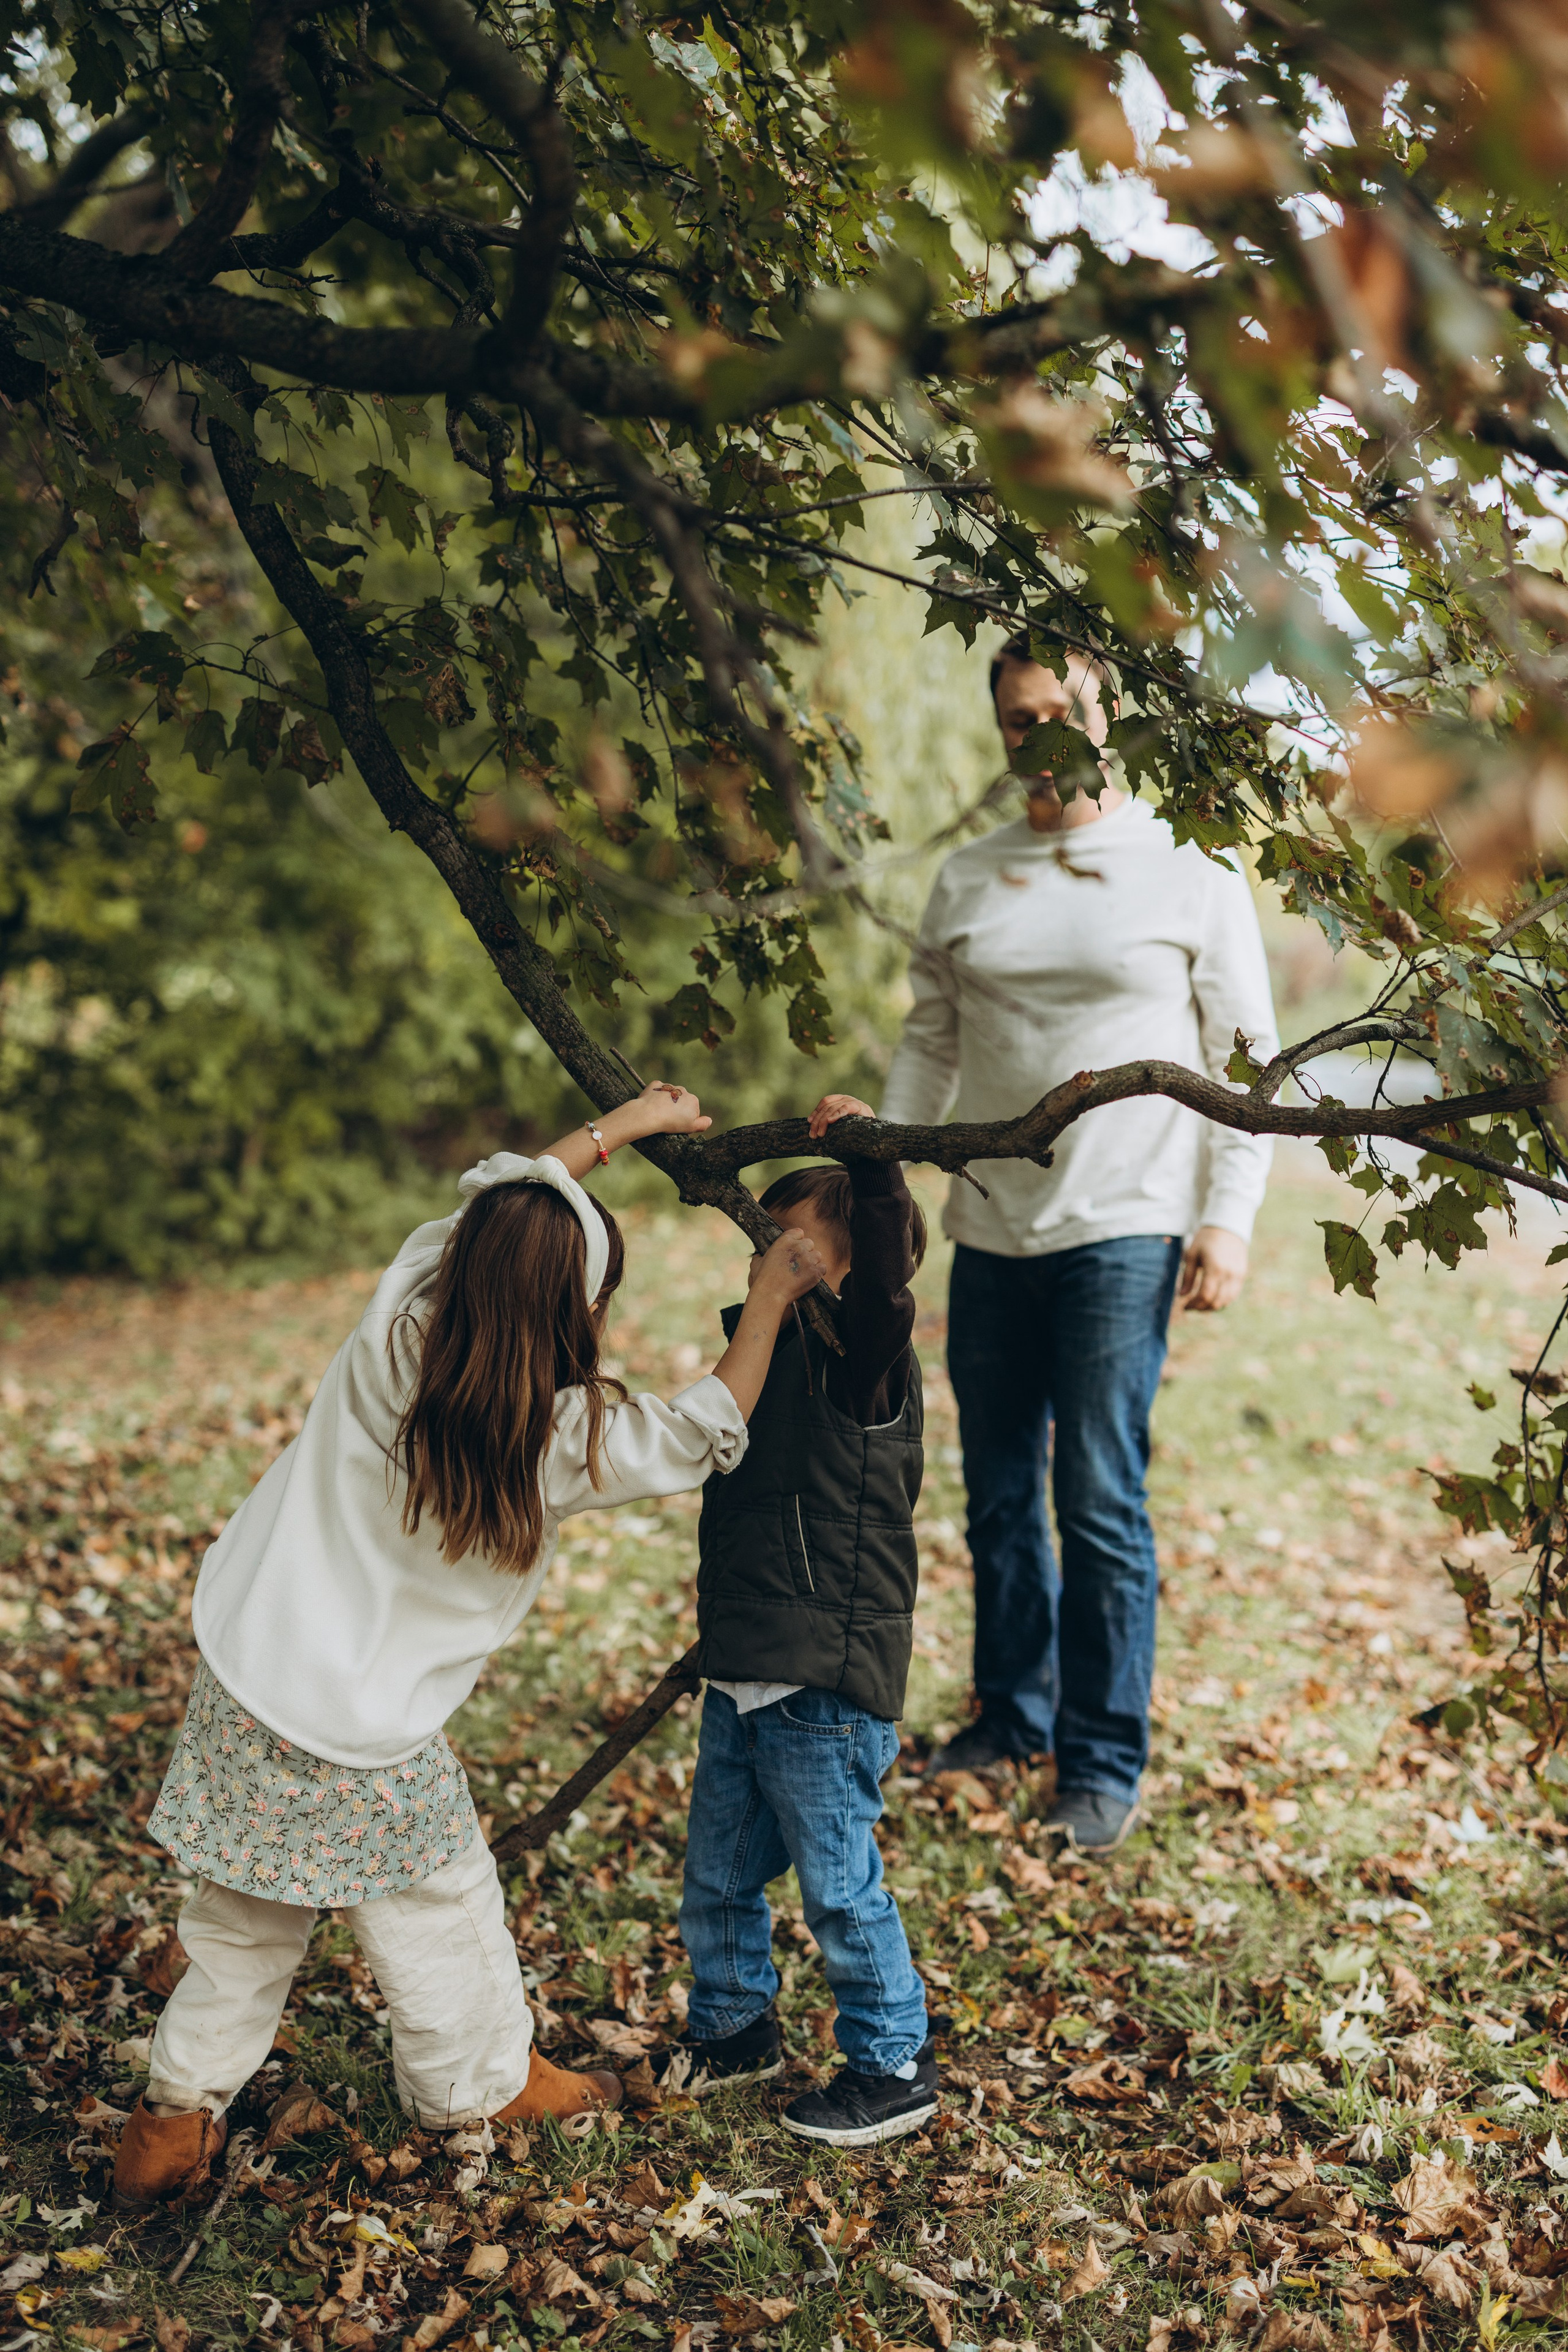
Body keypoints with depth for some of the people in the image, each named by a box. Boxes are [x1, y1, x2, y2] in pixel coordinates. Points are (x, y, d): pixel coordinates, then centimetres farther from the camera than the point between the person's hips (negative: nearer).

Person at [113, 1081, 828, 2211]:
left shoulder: (392, 1329, -12)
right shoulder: (564, 1438, -22)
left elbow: (490, 1193, 5)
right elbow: (706, 1435, -4)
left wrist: (625, 1121, 14)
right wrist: (772, 1293, 4)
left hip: (241, 1682, 5)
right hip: (364, 1742, -4)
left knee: (243, 1926, 22)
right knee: (441, 1908, 21)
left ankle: (176, 2118, 33)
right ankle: (484, 2080, 42)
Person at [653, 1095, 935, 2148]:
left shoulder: (868, 1363, -17)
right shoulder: (778, 1352, 9)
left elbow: (886, 1281, -38)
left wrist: (872, 1152, -41)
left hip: (829, 1694, -9)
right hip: (745, 1682, 9)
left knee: (841, 1886, 5)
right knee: (717, 1876, 21)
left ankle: (897, 2069, 24)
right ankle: (735, 2026, 43)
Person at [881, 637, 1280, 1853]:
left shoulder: (1190, 870, 1)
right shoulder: (967, 880, 10)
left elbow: (1248, 1055, 1)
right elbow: (928, 1046, 15)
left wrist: (1230, 1215, -7)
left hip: (1125, 1230, -4)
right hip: (992, 1229, 4)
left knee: (1101, 1504, -3)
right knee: (998, 1495, 12)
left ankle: (1105, 1766, 11)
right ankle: (1013, 1714, 30)